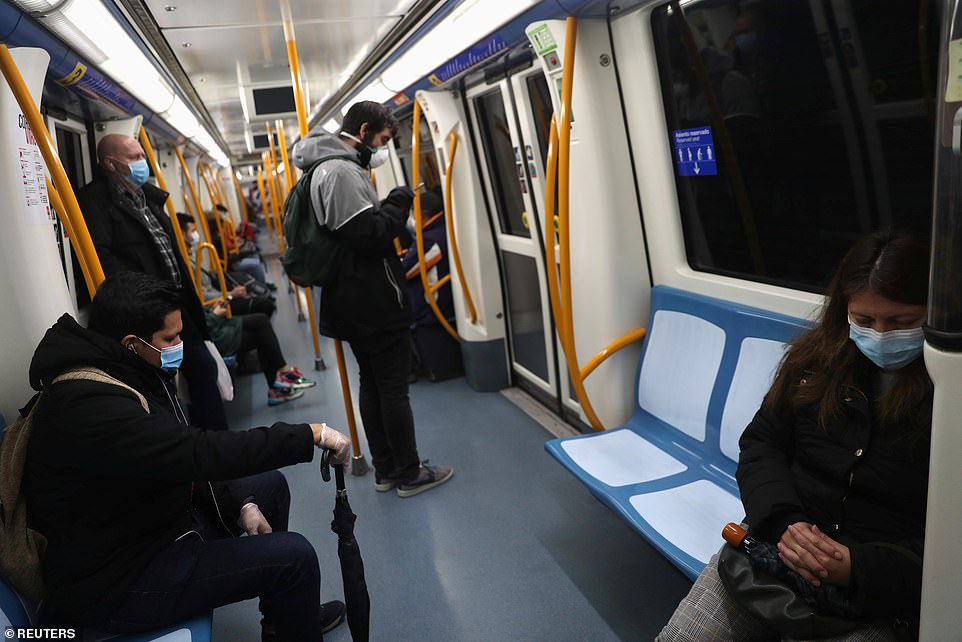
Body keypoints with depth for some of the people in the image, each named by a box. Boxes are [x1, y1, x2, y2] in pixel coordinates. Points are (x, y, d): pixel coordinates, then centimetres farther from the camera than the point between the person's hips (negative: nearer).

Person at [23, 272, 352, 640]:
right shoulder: (88, 404, -30)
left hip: (152, 521, 10)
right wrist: (311, 435, -31)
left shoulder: (128, 374, 1)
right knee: (295, 557, -18)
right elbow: (202, 453, -36)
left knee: (271, 485, 16)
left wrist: (240, 504, -3)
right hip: (115, 582, -10)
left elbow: (184, 461, 8)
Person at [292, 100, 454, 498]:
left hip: (355, 301, 11)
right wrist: (399, 203, -10)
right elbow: (369, 235, -23)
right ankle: (409, 474, 11)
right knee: (394, 387, -1)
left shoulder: (331, 168, 16)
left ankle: (385, 469, 26)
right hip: (376, 301, -10)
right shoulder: (342, 171, -17)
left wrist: (390, 210, 7)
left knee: (371, 383, 15)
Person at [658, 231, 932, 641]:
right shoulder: (816, 358, 3)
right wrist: (783, 522, -12)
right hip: (778, 543, 3)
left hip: (878, 590, -3)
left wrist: (859, 568, -23)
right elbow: (761, 442, 7)